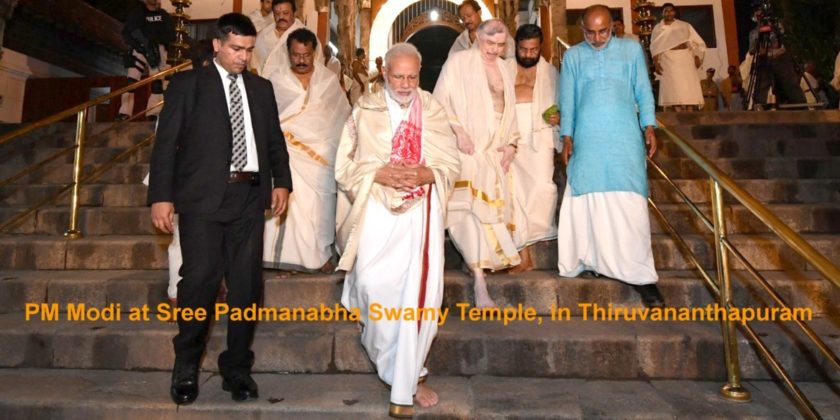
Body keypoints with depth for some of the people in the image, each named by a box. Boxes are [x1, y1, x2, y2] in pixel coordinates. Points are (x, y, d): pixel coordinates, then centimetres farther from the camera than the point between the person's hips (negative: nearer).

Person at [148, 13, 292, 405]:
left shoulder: (261, 87, 17)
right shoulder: (187, 83, 6)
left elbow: (274, 138, 17)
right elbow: (166, 142, 1)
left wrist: (281, 181, 3)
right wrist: (161, 195, -7)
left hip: (249, 196, 3)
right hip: (202, 197, -3)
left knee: (247, 285, 5)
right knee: (199, 281, -4)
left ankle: (237, 369, 19)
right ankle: (186, 368, 19)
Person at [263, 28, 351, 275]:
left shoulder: (330, 80, 6)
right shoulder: (277, 81, 4)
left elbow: (343, 117, 8)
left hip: (322, 157, 1)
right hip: (289, 157, 0)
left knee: (320, 207, 2)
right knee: (290, 205, -3)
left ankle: (321, 254, 16)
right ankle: (287, 257, 7)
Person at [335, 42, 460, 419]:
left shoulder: (433, 111, 9)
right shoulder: (364, 111, 6)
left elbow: (452, 163, 7)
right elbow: (345, 165, 3)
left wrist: (427, 173, -13)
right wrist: (379, 174, -14)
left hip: (422, 211, 1)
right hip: (377, 210, 0)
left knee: (421, 290, -4)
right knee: (375, 285, -6)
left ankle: (406, 381, 13)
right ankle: (398, 367, 25)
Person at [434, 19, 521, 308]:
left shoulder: (506, 70, 16)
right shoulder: (459, 61, -1)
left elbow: (510, 111, 18)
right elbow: (441, 101, -6)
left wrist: (512, 143, 6)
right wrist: (457, 131, -16)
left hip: (495, 151, 6)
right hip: (466, 148, -6)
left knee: (491, 206, 6)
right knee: (470, 207, -12)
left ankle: (472, 261, 22)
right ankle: (480, 281, -10)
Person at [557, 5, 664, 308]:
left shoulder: (632, 49, 12)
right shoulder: (573, 56, 13)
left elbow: (643, 92, 11)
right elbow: (567, 100, 12)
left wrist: (649, 128, 1)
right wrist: (567, 137, 4)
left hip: (625, 138, -1)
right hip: (588, 139, 1)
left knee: (629, 203, -6)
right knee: (589, 203, 0)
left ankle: (640, 274, -3)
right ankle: (587, 261, 11)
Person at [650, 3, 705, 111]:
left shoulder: (685, 26, 15)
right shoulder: (657, 28, 13)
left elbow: (698, 43, 12)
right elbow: (654, 48, 6)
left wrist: (697, 57, -4)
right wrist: (656, 63, -8)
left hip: (685, 59, 1)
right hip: (668, 61, -1)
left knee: (689, 89, -9)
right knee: (673, 91, -11)